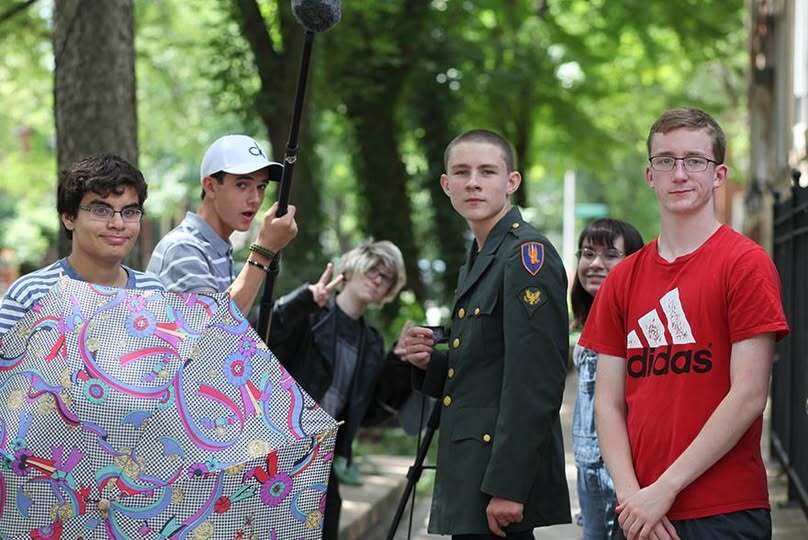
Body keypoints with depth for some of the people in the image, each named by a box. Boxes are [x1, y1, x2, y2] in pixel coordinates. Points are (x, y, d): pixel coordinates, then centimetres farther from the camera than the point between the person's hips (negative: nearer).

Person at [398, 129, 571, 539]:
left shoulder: (527, 255, -12)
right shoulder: (478, 261, 17)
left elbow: (536, 381, -19)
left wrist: (508, 487, -22)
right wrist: (431, 362, 4)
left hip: (505, 478, -9)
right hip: (468, 476, 9)